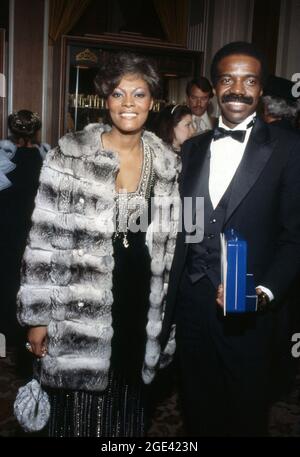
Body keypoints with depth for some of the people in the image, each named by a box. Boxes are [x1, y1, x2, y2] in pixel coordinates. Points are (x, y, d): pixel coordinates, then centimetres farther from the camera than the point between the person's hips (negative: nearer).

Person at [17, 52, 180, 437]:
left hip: (141, 311, 3)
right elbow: (44, 238, -7)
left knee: (128, 414, 18)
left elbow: (168, 243, 9)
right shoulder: (70, 155, -9)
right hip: (80, 310, -3)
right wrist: (37, 315, -7)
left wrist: (167, 315, 11)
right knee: (79, 414, 11)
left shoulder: (166, 163, 3)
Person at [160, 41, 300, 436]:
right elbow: (182, 227, 8)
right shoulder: (192, 148, 8)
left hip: (248, 313, -3)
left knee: (246, 416, 16)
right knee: (198, 409, 21)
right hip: (190, 303, 4)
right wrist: (171, 298, 3)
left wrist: (265, 292, -21)